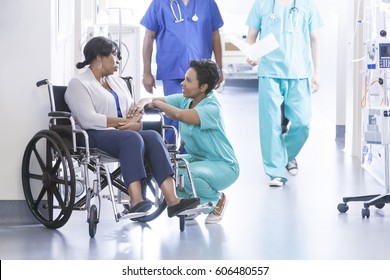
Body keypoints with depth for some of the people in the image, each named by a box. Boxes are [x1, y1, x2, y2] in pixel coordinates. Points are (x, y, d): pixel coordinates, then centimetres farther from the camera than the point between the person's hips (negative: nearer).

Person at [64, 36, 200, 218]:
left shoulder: (118, 82, 29)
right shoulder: (79, 84, 5)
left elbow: (134, 115, 20)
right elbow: (88, 120, -12)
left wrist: (133, 123, -5)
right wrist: (125, 121, -10)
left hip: (124, 134, 6)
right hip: (97, 136, -6)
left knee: (153, 136, -27)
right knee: (132, 138, -36)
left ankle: (172, 200, -43)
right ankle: (136, 201, -51)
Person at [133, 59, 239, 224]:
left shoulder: (212, 108, -25)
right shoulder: (184, 100, -2)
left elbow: (179, 115, -40)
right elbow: (153, 100, -2)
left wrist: (156, 103, -24)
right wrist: (142, 103, -27)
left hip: (223, 166, -8)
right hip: (197, 158, 8)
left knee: (188, 174, -35)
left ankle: (216, 200, -3)